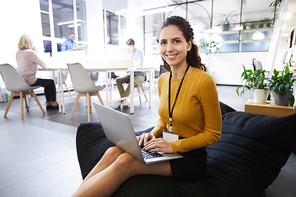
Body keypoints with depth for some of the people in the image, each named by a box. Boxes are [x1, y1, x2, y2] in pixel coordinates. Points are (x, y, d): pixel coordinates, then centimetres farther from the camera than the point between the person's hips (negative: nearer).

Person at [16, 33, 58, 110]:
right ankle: (54, 104, 14)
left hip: (22, 81, 9)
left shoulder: (18, 53, 7)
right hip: (30, 81, -9)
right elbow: (44, 65, -11)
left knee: (47, 83, 22)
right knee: (51, 82, 8)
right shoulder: (30, 52, -19)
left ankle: (48, 103, 24)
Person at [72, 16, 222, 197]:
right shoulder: (163, 80, 3)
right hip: (167, 148, 6)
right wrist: (154, 134, -5)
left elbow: (213, 134, -11)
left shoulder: (204, 81, -18)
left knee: (126, 162, -26)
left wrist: (174, 145, -19)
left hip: (190, 156, -5)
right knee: (114, 151, -18)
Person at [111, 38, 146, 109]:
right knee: (118, 80, -18)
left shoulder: (139, 52, -6)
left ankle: (120, 101, -31)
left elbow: (139, 64, -19)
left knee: (132, 81, -38)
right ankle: (124, 101, -23)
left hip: (140, 74, -6)